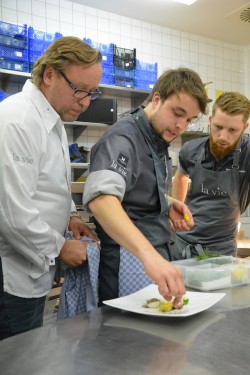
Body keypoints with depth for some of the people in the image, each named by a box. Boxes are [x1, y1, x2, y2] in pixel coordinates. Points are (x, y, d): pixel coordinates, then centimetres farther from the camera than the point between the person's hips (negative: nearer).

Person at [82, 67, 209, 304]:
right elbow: (100, 198, -38)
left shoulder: (159, 142, 9)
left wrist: (167, 206, 0)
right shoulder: (124, 138, -19)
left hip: (156, 257, 9)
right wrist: (149, 255, -50)